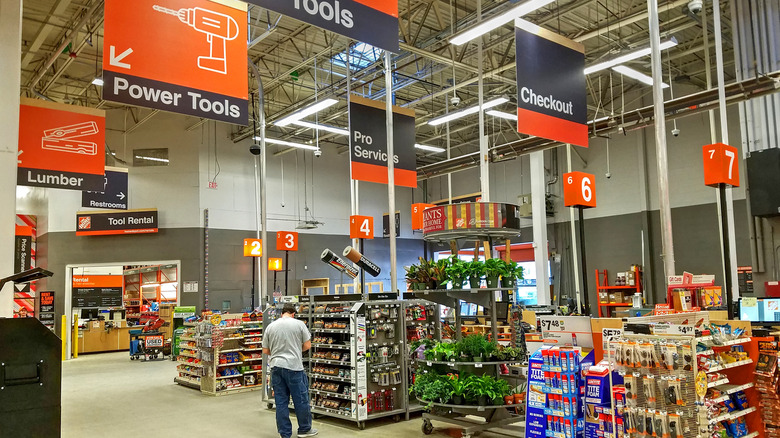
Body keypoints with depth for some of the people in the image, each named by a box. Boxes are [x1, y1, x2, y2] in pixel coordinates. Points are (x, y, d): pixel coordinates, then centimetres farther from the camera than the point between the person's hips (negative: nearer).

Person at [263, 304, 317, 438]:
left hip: (276, 366, 4)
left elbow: (265, 350, 10)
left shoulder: (270, 326, 7)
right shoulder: (299, 324, -3)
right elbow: (307, 345, -1)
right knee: (301, 399, 9)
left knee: (281, 402, 9)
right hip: (293, 367, -4)